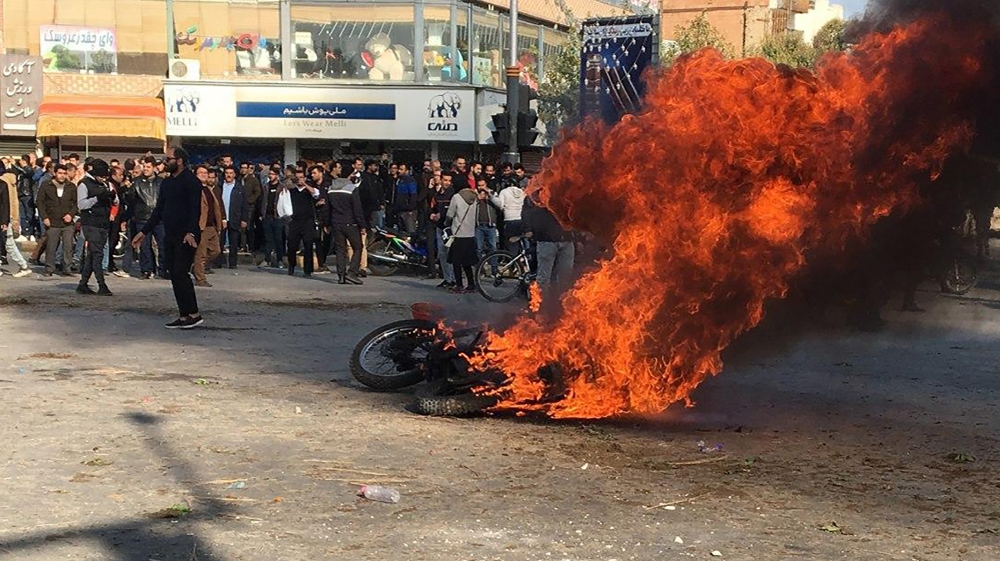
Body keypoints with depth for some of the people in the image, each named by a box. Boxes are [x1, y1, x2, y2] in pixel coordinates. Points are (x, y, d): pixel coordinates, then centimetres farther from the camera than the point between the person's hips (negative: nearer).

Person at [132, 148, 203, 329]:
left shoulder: (191, 181, -9)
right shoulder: (167, 183, 17)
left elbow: (196, 210, -17)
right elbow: (159, 210, 23)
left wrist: (191, 232, -30)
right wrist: (144, 232, 20)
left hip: (185, 237, -9)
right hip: (169, 236, 9)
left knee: (181, 274, -13)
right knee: (175, 277, 6)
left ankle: (194, 314, -8)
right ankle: (184, 316, 10)